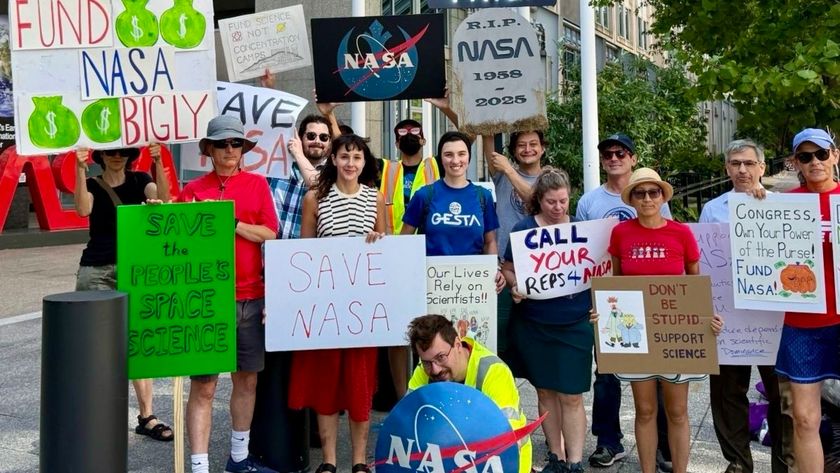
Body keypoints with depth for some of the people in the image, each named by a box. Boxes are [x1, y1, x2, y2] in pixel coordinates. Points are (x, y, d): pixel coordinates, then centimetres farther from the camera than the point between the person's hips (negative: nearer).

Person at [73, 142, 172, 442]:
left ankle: (146, 417, 7)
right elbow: (83, 209, -19)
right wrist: (80, 168, -28)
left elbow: (163, 200, -14)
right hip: (97, 272, -1)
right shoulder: (92, 185, 4)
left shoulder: (140, 181, 8)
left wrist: (158, 162, -27)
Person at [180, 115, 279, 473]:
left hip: (250, 297, 3)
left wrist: (230, 221, -10)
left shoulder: (257, 184, 7)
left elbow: (269, 234, -1)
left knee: (247, 379, 14)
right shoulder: (193, 189, 2)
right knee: (203, 386, -2)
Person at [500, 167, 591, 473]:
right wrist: (516, 287, -17)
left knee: (571, 396, -1)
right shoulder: (524, 229, -1)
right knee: (545, 392, 10)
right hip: (534, 325, 0)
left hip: (574, 324, 0)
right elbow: (508, 270, 4)